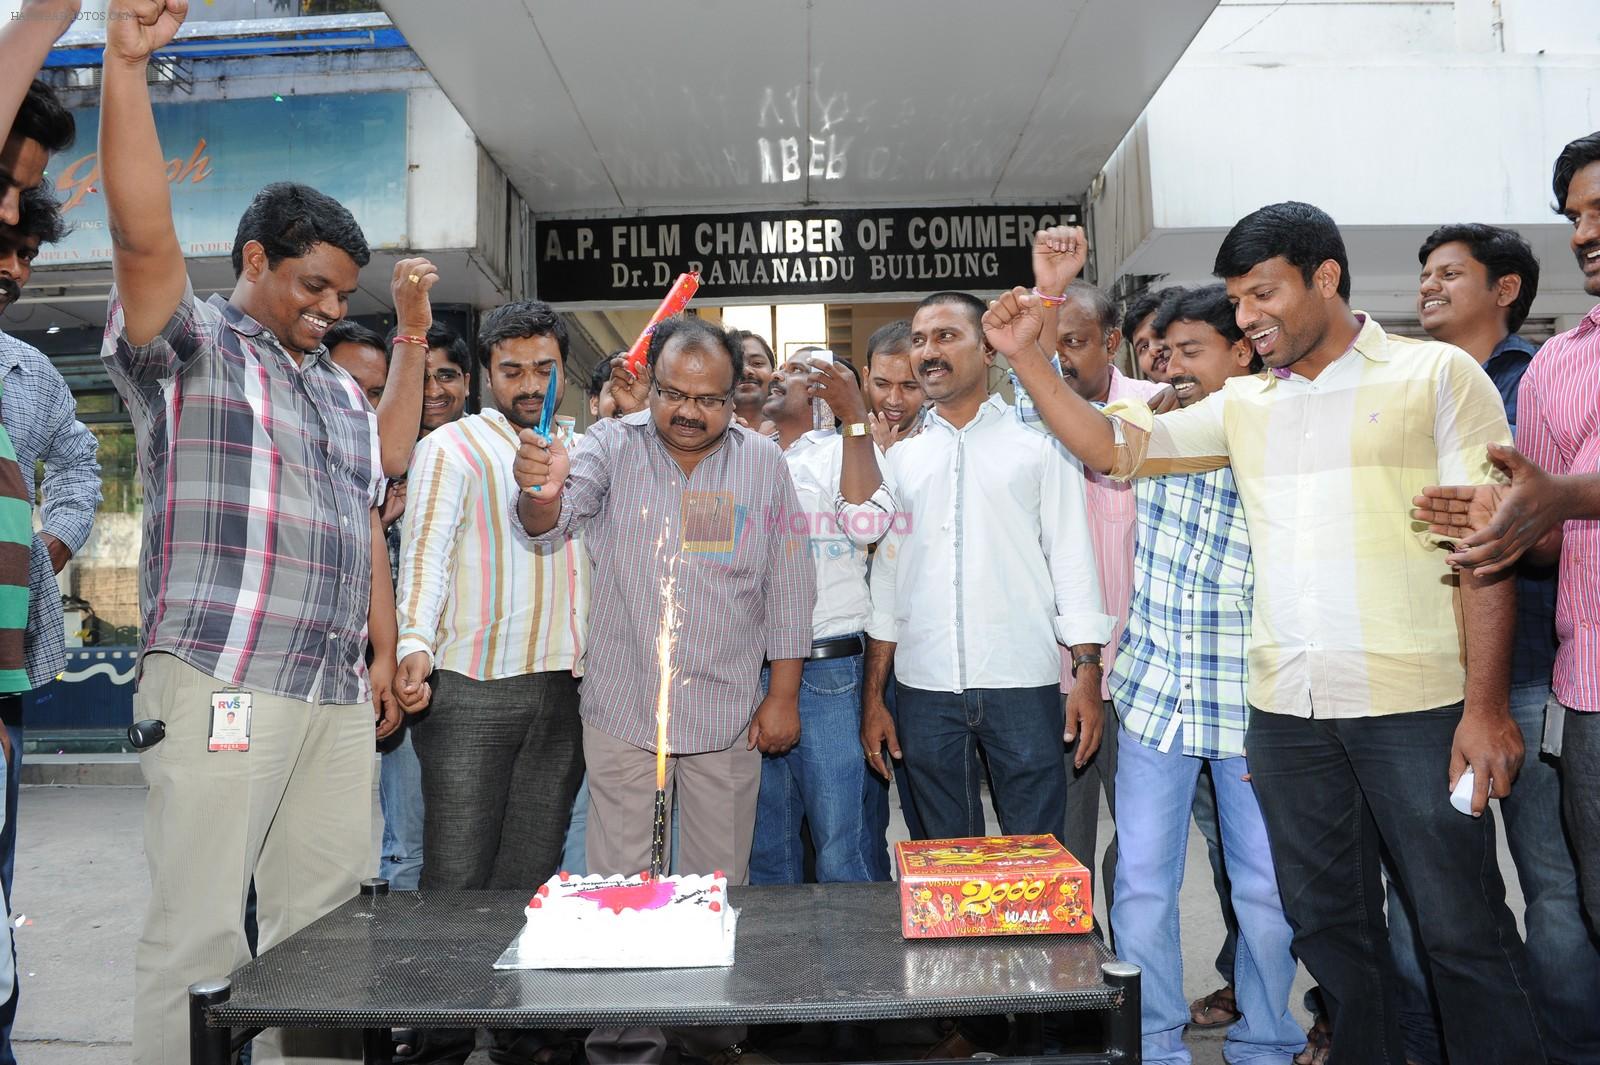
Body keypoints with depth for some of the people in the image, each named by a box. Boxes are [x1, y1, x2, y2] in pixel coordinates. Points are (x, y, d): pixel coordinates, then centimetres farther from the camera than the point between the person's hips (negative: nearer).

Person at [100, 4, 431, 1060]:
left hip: (339, 692, 6)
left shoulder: (344, 392, 22)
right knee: (198, 933, -3)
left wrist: (384, 656, 15)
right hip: (222, 683, -6)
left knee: (328, 916, 9)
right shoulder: (192, 347, 4)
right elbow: (144, 235, -15)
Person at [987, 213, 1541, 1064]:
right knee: (1329, 925, 15)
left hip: (1415, 704, -4)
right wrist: (1025, 357, 0)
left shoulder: (1437, 373, 0)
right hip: (1284, 708, 4)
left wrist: (1486, 705, -11)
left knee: (1463, 930, 5)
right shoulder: (1242, 405, 13)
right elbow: (1111, 447, 11)